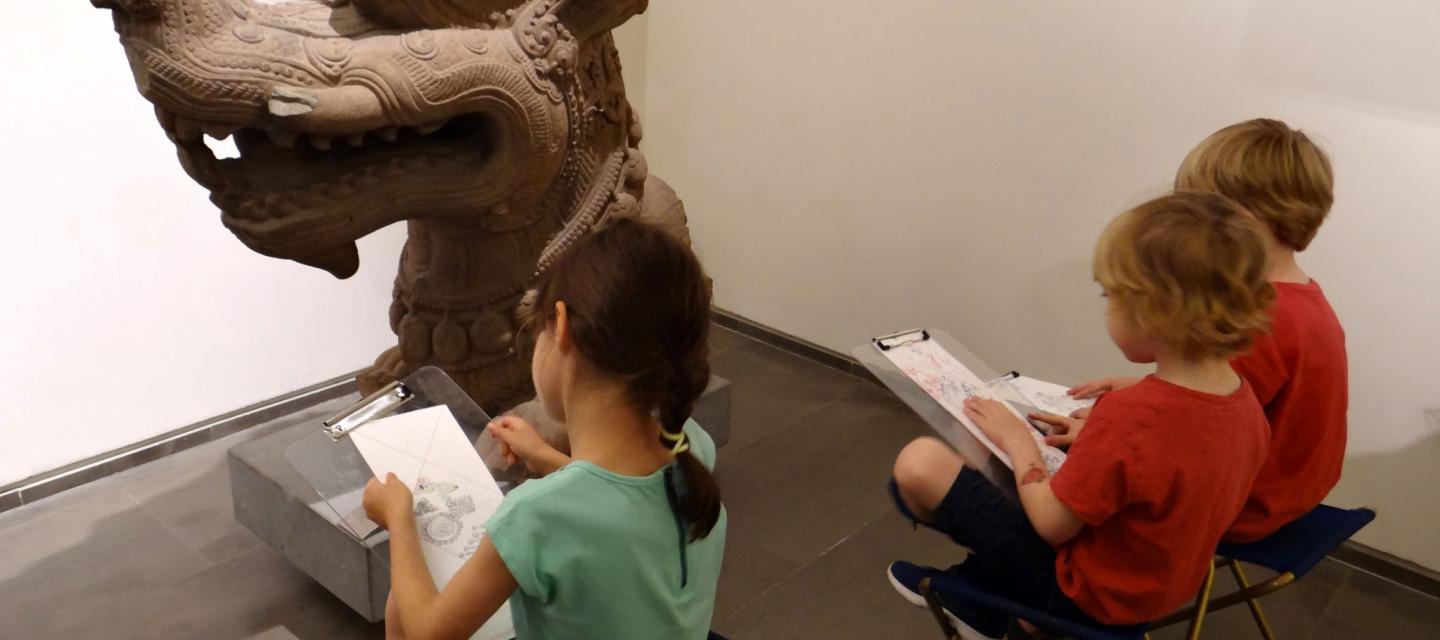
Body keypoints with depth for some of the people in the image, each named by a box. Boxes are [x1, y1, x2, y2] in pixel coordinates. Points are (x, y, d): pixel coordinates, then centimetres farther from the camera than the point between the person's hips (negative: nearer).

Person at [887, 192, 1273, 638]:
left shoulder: (1129, 416, -33)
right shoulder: (1244, 400, -9)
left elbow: (1052, 525, -21)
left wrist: (1017, 440, -6)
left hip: (1084, 592, -8)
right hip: (1161, 584, 8)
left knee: (921, 462, -8)